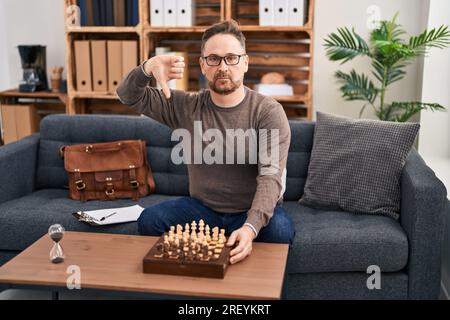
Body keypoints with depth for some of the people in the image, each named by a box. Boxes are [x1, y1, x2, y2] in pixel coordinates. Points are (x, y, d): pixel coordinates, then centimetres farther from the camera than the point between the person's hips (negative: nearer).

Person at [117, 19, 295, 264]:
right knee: (149, 219, -21)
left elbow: (270, 176, -23)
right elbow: (129, 96, 0)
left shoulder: (268, 111, -12)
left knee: (280, 230, -33)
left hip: (254, 212, -2)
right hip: (202, 208, 3)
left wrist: (251, 227, -41)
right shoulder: (185, 106, 0)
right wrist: (148, 68, -24)